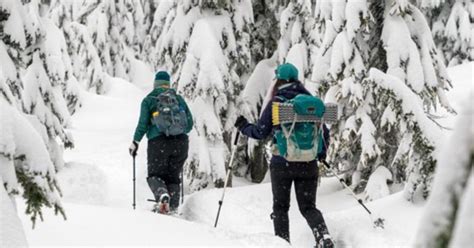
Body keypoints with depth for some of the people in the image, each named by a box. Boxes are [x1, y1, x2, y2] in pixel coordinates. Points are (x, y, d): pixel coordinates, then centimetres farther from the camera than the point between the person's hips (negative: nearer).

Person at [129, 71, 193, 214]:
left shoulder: (149, 100, 6)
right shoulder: (179, 98, 14)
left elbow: (143, 124, -2)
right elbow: (190, 123, 12)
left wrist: (135, 142, 7)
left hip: (158, 142, -3)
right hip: (181, 142, 3)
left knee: (155, 174, 6)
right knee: (173, 175, 14)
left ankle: (162, 194, -25)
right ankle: (173, 206, 0)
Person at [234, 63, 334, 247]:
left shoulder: (276, 102, -6)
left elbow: (260, 132, -1)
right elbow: (324, 132, 9)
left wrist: (243, 127, 18)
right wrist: (321, 154, 26)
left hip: (282, 162, -3)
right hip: (308, 163, 3)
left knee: (280, 207, 13)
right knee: (308, 207, 8)